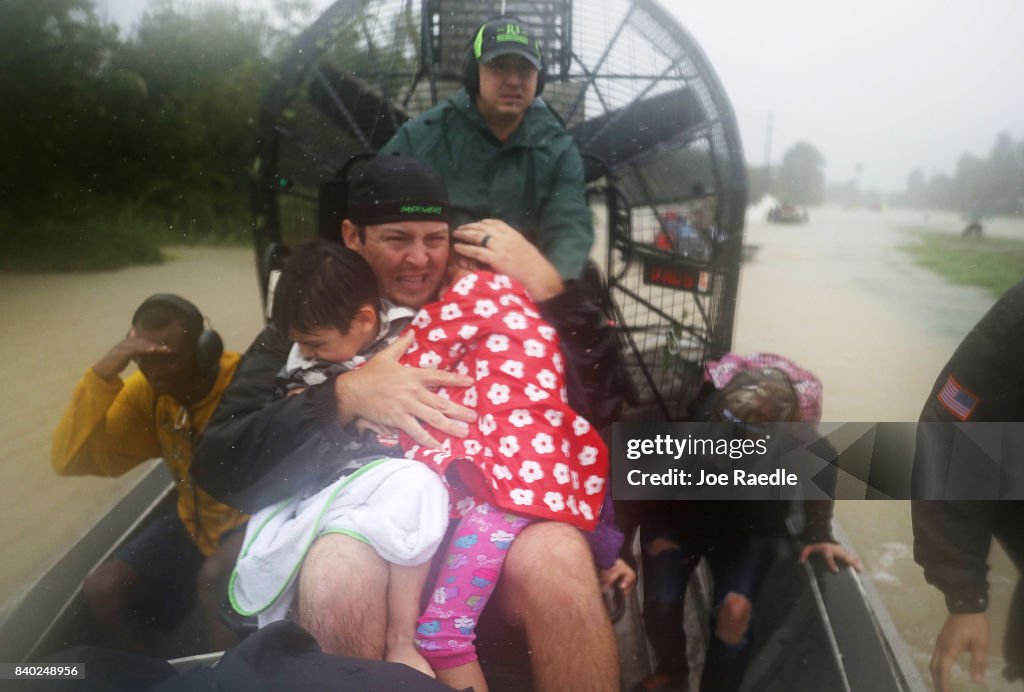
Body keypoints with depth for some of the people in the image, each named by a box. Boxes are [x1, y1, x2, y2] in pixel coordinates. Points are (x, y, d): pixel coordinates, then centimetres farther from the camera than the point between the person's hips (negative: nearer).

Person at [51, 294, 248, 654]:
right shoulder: (147, 391, -7)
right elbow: (71, 460, -14)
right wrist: (102, 375, -25)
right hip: (195, 522, 6)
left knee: (215, 580, -34)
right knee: (101, 590, -9)